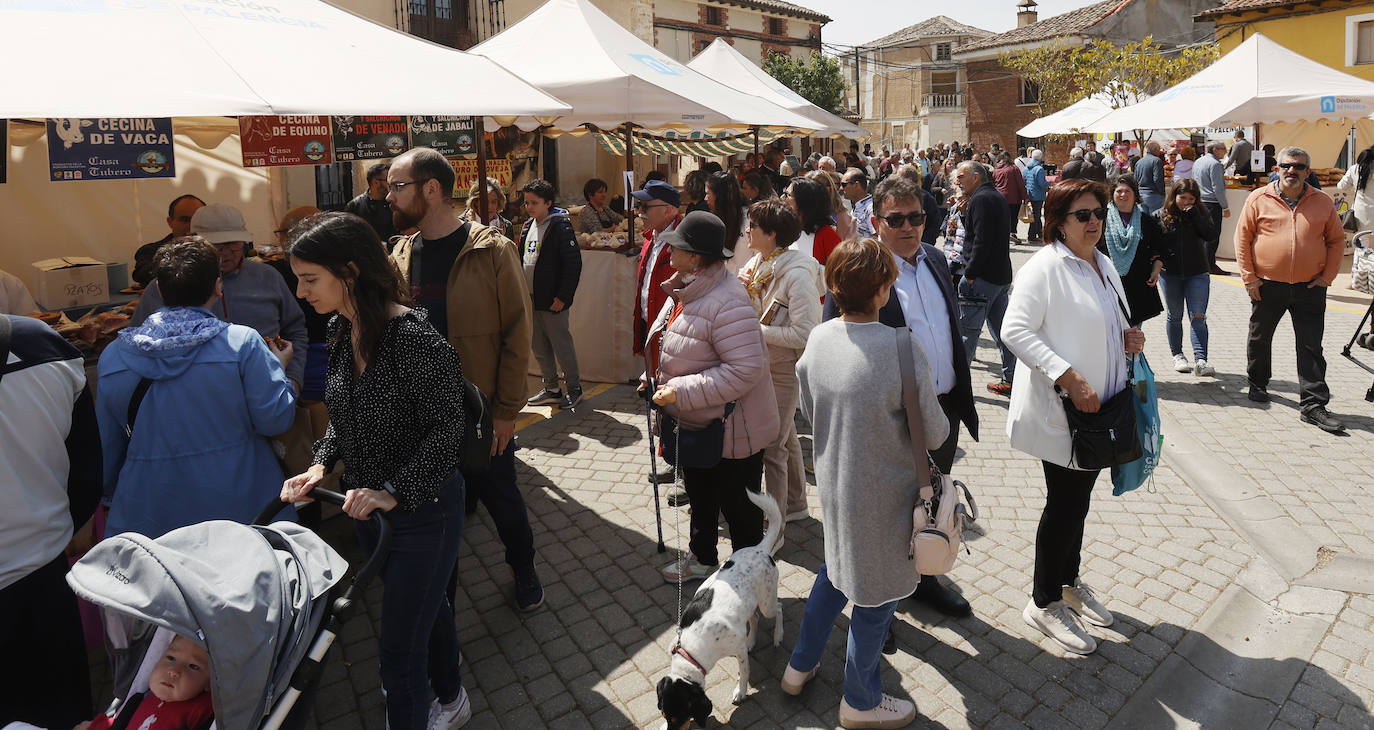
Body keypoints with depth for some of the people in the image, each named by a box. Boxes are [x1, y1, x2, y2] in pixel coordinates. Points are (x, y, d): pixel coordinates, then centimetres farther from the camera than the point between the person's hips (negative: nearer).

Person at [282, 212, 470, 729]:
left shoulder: (412, 335, -25)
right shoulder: (340, 329, 1)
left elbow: (447, 429, -23)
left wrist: (394, 490, -27)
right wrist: (321, 464, -3)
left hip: (423, 508, -8)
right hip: (366, 506, 8)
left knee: (399, 650, -1)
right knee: (425, 607, 28)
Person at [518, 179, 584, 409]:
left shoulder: (560, 225, -12)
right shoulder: (528, 226, 12)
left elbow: (574, 263, -16)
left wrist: (563, 296, -18)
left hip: (553, 301, -8)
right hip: (531, 299, 8)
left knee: (562, 345, 2)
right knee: (539, 347, 13)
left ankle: (575, 388, 17)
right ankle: (552, 389, 26)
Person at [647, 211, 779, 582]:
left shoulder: (727, 302, -30)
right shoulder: (684, 290, 2)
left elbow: (746, 369, -35)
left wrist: (681, 392, -34)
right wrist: (654, 380, 7)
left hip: (731, 432, -10)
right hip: (693, 423, 10)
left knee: (739, 510, 10)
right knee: (700, 497, 28)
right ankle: (701, 558, 50)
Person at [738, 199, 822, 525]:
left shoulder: (797, 273, -21)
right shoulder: (758, 263, 5)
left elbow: (804, 334, -25)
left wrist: (758, 331, -21)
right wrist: (743, 289, -5)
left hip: (786, 368, -8)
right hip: (764, 363, 8)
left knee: (772, 445, -3)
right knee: (785, 437, 21)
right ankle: (796, 504, 38)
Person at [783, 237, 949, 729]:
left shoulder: (818, 339, -8)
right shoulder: (903, 347, -26)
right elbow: (933, 433, -16)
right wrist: (940, 426, 5)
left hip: (833, 480, 6)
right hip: (882, 491, -6)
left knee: (836, 567, 29)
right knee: (876, 593, 14)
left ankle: (800, 666, 44)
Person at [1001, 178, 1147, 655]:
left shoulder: (1103, 265, 13)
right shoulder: (1045, 267, -16)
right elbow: (1015, 330, -24)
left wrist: (1126, 338, 2)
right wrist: (1069, 377, -29)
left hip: (1098, 409, 8)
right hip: (1059, 412, -8)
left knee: (1078, 499, 19)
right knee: (1065, 504, 1)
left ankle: (1069, 583, 38)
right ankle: (1044, 603, 18)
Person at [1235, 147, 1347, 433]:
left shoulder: (1323, 202, 4)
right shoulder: (1258, 199, -1)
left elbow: (1336, 241, 10)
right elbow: (1242, 238, 0)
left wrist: (1327, 277, 1)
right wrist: (1249, 277, -5)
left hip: (1310, 289, 1)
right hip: (1267, 286, -1)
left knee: (1311, 347, 0)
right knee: (1259, 339, 14)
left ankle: (1314, 404, 3)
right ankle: (1257, 384, 36)